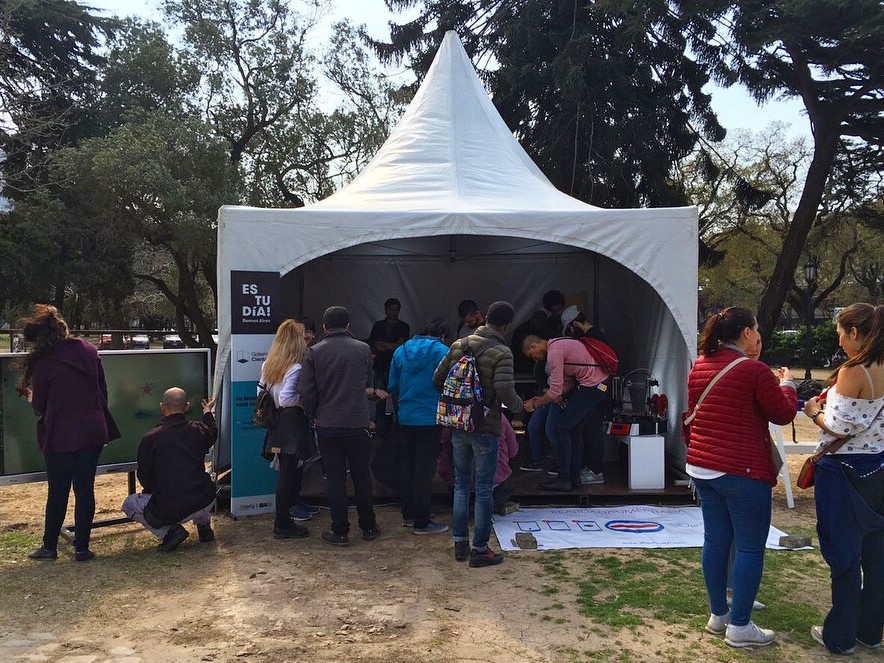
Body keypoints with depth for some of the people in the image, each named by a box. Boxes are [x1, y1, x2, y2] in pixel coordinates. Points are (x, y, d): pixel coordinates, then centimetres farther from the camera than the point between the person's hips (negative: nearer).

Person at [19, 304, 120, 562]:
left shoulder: (42, 363, -11)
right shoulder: (88, 350, 1)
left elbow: (39, 407, -3)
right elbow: (103, 390, 7)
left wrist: (32, 397, 19)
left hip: (60, 436, -3)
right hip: (93, 432, 3)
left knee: (58, 492, 10)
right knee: (85, 489, 8)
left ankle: (50, 546, 22)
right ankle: (82, 548, 11)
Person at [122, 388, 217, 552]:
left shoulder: (150, 438, -10)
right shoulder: (198, 430, -2)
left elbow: (144, 479, 1)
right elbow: (213, 434, 25)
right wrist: (208, 412, 44)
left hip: (170, 511, -4)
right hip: (205, 503, 4)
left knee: (129, 504, 22)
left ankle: (169, 532, 4)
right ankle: (204, 526, 28)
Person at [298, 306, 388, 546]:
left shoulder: (314, 352, -4)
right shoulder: (363, 349, -1)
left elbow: (306, 393, -6)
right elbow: (366, 383, 9)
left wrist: (316, 414, 9)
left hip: (327, 425, 0)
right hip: (358, 423, 1)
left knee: (335, 479, 7)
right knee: (362, 476, 13)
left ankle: (340, 531, 12)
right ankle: (368, 527, 23)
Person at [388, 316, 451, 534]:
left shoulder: (400, 351, 5)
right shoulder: (443, 352, -9)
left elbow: (392, 386, 8)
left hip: (405, 417, 5)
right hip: (430, 418, -5)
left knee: (406, 466, 16)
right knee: (424, 469, 2)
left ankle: (408, 514, 27)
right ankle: (421, 522, 8)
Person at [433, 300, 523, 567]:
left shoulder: (458, 345, 3)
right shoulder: (501, 352, -15)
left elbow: (437, 379, 7)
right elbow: (505, 392, -24)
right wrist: (517, 405, -2)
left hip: (458, 427, 6)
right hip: (485, 429, -6)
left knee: (461, 484, 17)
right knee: (484, 489, 5)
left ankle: (460, 544, 24)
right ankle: (479, 550, 12)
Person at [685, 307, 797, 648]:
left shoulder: (699, 366, 7)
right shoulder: (754, 370, -15)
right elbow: (783, 414, -5)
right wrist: (787, 384, 13)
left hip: (702, 467, 8)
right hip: (742, 471, -7)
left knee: (715, 540, 15)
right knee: (750, 547, 3)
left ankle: (718, 615, 25)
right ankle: (739, 626, 9)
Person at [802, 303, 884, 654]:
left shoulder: (852, 372, -18)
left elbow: (839, 430, -20)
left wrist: (815, 412, -2)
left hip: (846, 473, -7)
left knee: (845, 555, 4)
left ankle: (840, 636, 15)